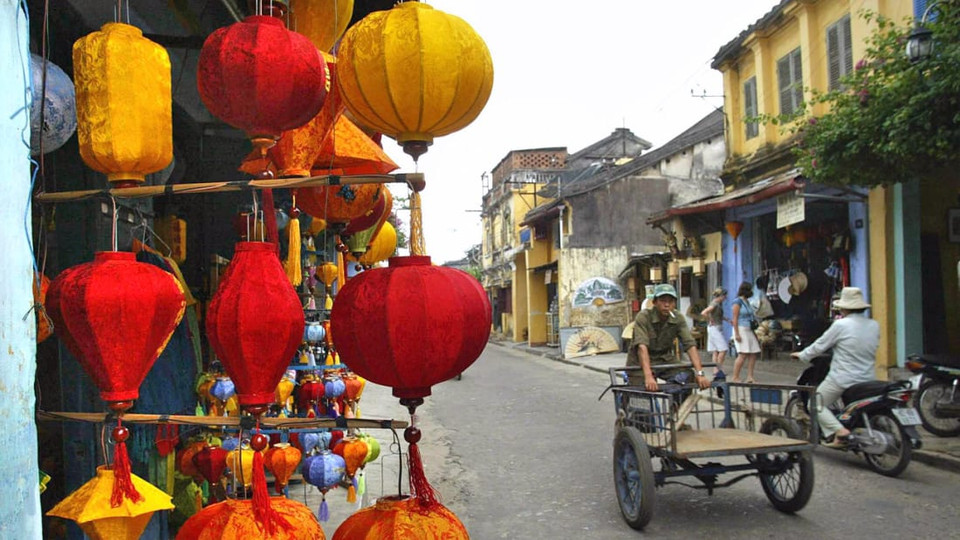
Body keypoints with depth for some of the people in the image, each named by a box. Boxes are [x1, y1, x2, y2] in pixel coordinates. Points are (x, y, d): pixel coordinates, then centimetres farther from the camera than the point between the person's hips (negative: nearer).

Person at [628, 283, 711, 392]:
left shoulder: (678, 319, -9)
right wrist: (648, 377, -45)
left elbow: (690, 345, -16)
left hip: (665, 359, 4)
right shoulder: (643, 317, -22)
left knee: (688, 378, -17)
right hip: (641, 361, -4)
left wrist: (699, 374, -29)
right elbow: (642, 347, -33)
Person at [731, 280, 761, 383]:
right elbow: (735, 318, -12)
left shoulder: (747, 301, 17)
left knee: (753, 354, 3)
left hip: (749, 330, 9)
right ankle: (735, 378, -8)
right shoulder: (738, 301, -7)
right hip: (741, 329, -8)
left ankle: (750, 377, 6)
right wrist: (737, 334, -17)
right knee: (743, 354, -13)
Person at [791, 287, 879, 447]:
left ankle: (838, 430, -16)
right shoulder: (874, 325, 3)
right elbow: (873, 350, 17)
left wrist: (801, 355, 10)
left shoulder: (841, 325, -14)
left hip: (843, 379, -6)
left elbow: (819, 345, -5)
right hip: (867, 380, 6)